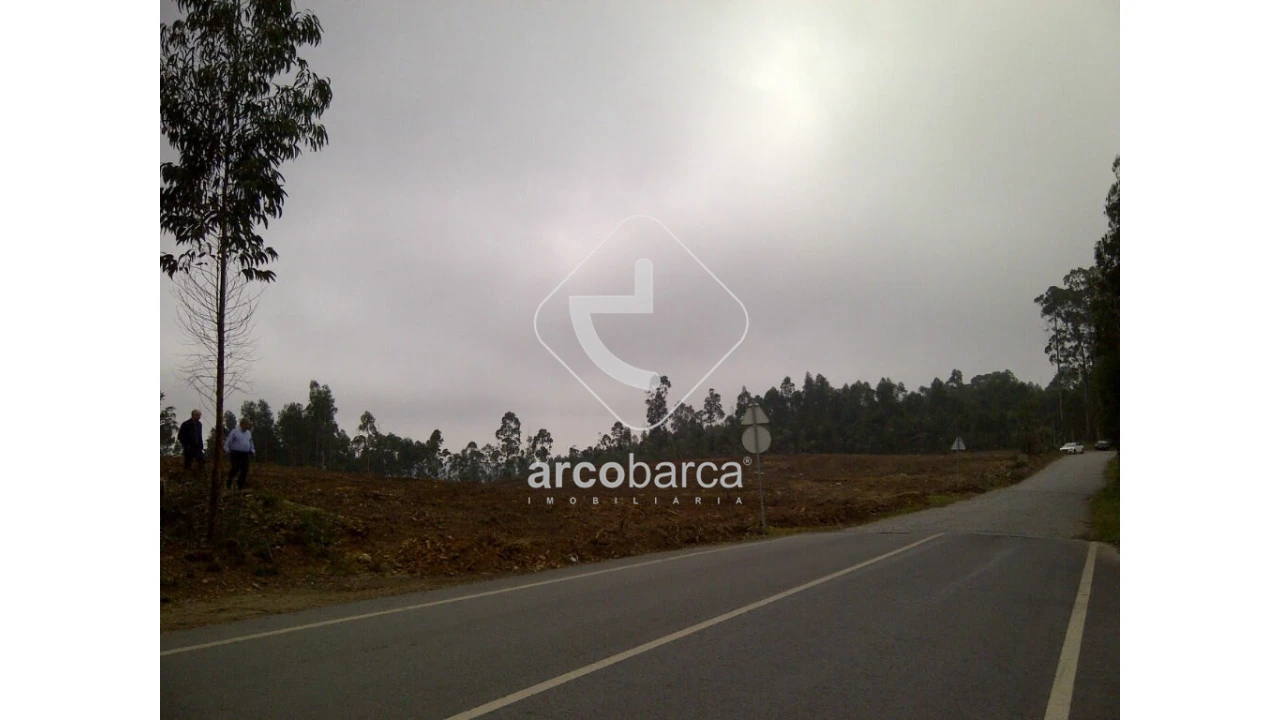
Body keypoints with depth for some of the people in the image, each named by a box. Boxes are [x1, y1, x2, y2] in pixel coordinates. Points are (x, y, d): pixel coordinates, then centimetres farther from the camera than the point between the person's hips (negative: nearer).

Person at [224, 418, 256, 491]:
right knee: (235, 469, -11)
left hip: (245, 454, 5)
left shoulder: (249, 433, 15)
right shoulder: (234, 432, -1)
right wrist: (227, 450, -12)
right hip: (236, 454, -5)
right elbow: (228, 442, -2)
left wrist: (252, 451, 15)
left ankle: (240, 486, 7)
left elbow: (251, 443, 25)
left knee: (244, 470, -1)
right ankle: (229, 481, 14)